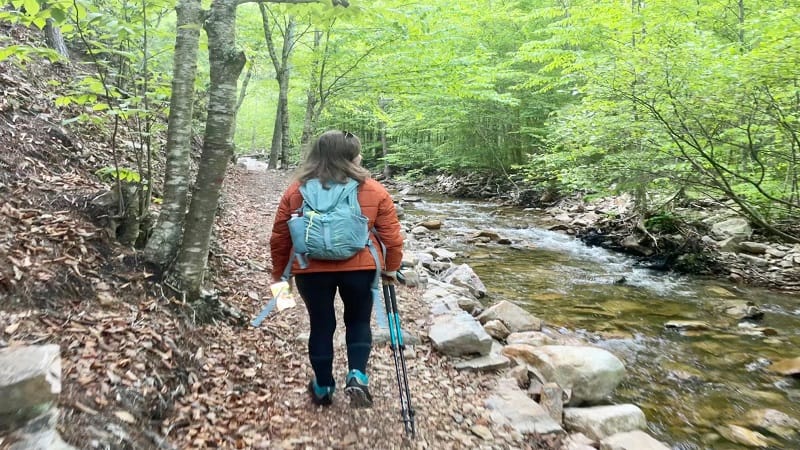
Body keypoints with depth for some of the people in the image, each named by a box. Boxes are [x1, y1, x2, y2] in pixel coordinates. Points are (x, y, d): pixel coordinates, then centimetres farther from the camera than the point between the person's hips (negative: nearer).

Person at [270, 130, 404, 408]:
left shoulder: (296, 190, 2)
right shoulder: (375, 191, -4)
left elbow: (280, 237, 6)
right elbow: (391, 235, -1)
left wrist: (279, 273, 17)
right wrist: (392, 268, 13)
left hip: (311, 270, 2)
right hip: (359, 268, -1)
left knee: (321, 325, 16)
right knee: (358, 321, 20)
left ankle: (323, 388, 29)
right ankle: (357, 376, 4)